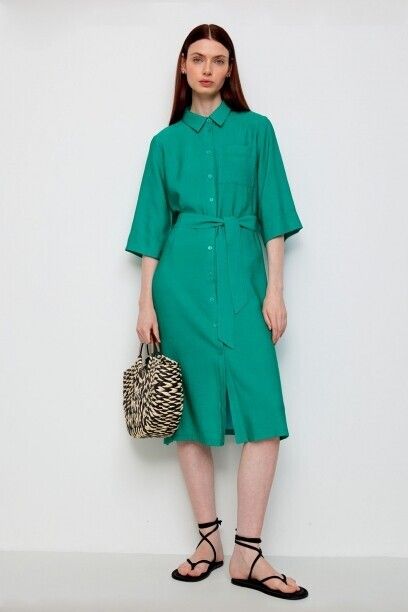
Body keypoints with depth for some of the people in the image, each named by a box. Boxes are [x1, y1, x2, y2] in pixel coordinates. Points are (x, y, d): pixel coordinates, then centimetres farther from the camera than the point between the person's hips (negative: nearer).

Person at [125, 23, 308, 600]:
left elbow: (273, 216, 5)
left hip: (241, 277, -1)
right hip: (181, 281, 1)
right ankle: (209, 539, 16)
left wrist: (275, 290, -4)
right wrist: (147, 302, 4)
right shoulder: (166, 141, 12)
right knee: (191, 409, 3)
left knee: (261, 409, -10)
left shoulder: (256, 129, 10)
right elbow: (153, 226, 10)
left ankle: (248, 553, -1)